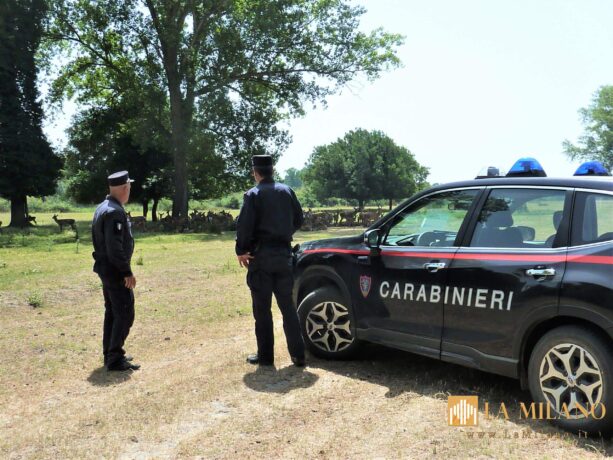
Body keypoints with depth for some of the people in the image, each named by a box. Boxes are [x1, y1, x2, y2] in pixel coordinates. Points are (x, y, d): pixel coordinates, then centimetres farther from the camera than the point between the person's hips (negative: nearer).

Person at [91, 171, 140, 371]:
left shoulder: (102, 208, 12)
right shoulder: (115, 212, -20)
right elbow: (115, 247, -25)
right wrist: (127, 272, -20)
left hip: (105, 268, 10)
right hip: (116, 271, -10)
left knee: (112, 312, 17)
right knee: (125, 314, -5)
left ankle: (110, 354, 24)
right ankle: (115, 358, -2)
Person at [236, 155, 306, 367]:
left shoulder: (253, 195, -9)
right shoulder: (286, 191, 6)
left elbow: (244, 225, -15)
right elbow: (298, 220, 11)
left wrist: (241, 251, -3)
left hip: (261, 256, -4)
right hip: (284, 254, 4)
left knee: (262, 309, 4)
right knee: (288, 306, 11)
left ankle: (265, 356, 9)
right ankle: (297, 355, 11)